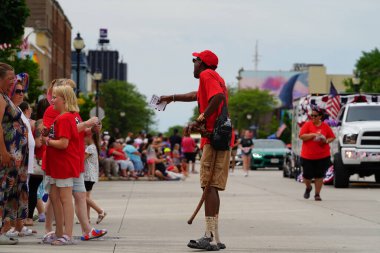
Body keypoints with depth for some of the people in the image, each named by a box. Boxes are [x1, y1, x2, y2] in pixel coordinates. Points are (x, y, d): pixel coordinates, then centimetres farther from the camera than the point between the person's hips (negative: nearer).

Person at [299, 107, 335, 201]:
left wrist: (326, 141, -9)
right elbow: (302, 136, -9)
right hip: (307, 156, -1)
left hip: (322, 156, 1)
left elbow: (332, 137, 11)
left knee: (319, 176, 0)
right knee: (307, 175, 3)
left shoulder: (325, 126, 5)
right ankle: (308, 188, 34)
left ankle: (317, 194, 11)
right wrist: (313, 134, -19)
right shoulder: (307, 124, 0)